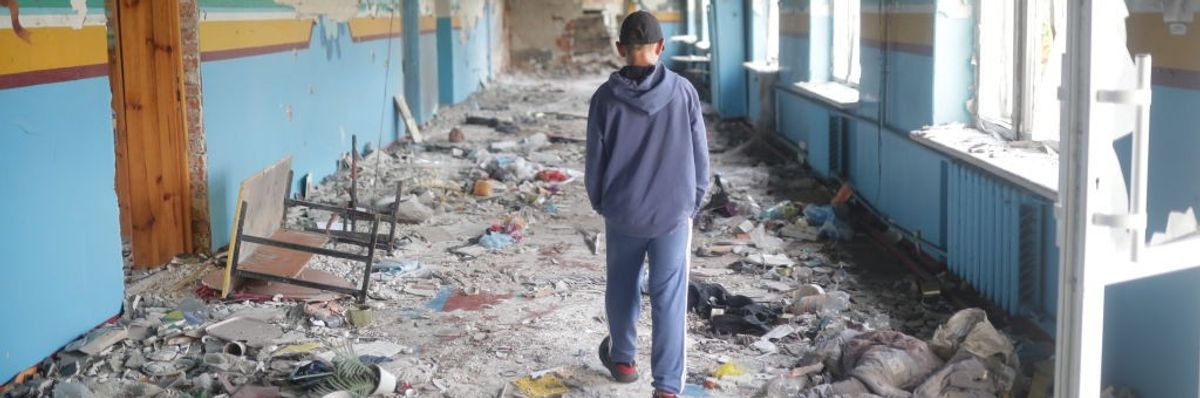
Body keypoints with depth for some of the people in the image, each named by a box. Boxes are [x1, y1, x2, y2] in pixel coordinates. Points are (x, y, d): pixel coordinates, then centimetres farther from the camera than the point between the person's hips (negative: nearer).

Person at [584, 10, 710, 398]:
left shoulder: (606, 97, -7)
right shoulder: (683, 92, -8)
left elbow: (595, 159, 0)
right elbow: (699, 154, 0)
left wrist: (599, 203, 17)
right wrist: (694, 201, 15)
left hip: (622, 212, 1)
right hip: (673, 212, -1)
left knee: (622, 287, 21)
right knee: (669, 300, 1)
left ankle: (622, 358, 40)